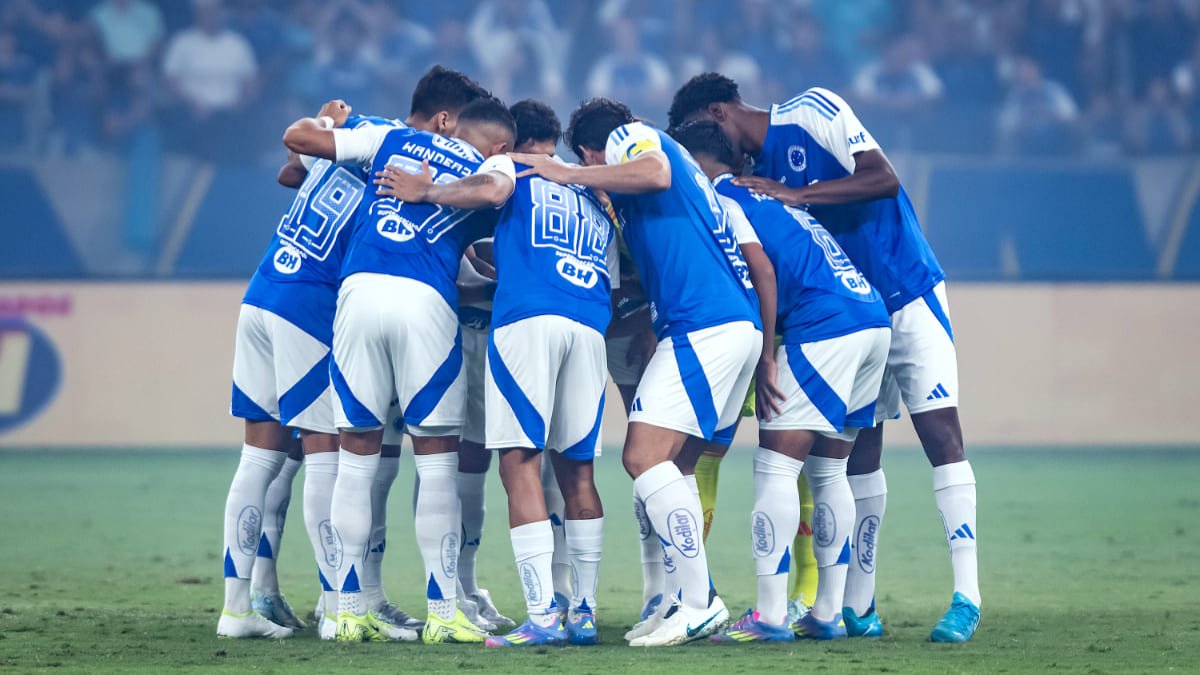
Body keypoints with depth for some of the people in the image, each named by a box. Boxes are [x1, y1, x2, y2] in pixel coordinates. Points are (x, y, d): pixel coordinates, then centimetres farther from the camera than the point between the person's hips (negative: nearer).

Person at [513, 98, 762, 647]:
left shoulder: (630, 138, 5)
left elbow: (655, 174, -20)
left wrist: (567, 175, -11)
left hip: (702, 324, -10)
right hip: (744, 322, 10)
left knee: (644, 456, -11)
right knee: (665, 463, 14)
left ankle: (699, 604, -14)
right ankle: (686, 600, 12)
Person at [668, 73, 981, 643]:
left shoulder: (811, 112, -11)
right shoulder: (757, 175, 8)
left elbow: (884, 179, -21)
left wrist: (796, 194, -23)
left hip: (910, 294, -7)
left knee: (940, 433, -11)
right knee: (860, 449, 5)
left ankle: (966, 596, -13)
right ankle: (858, 605, 8)